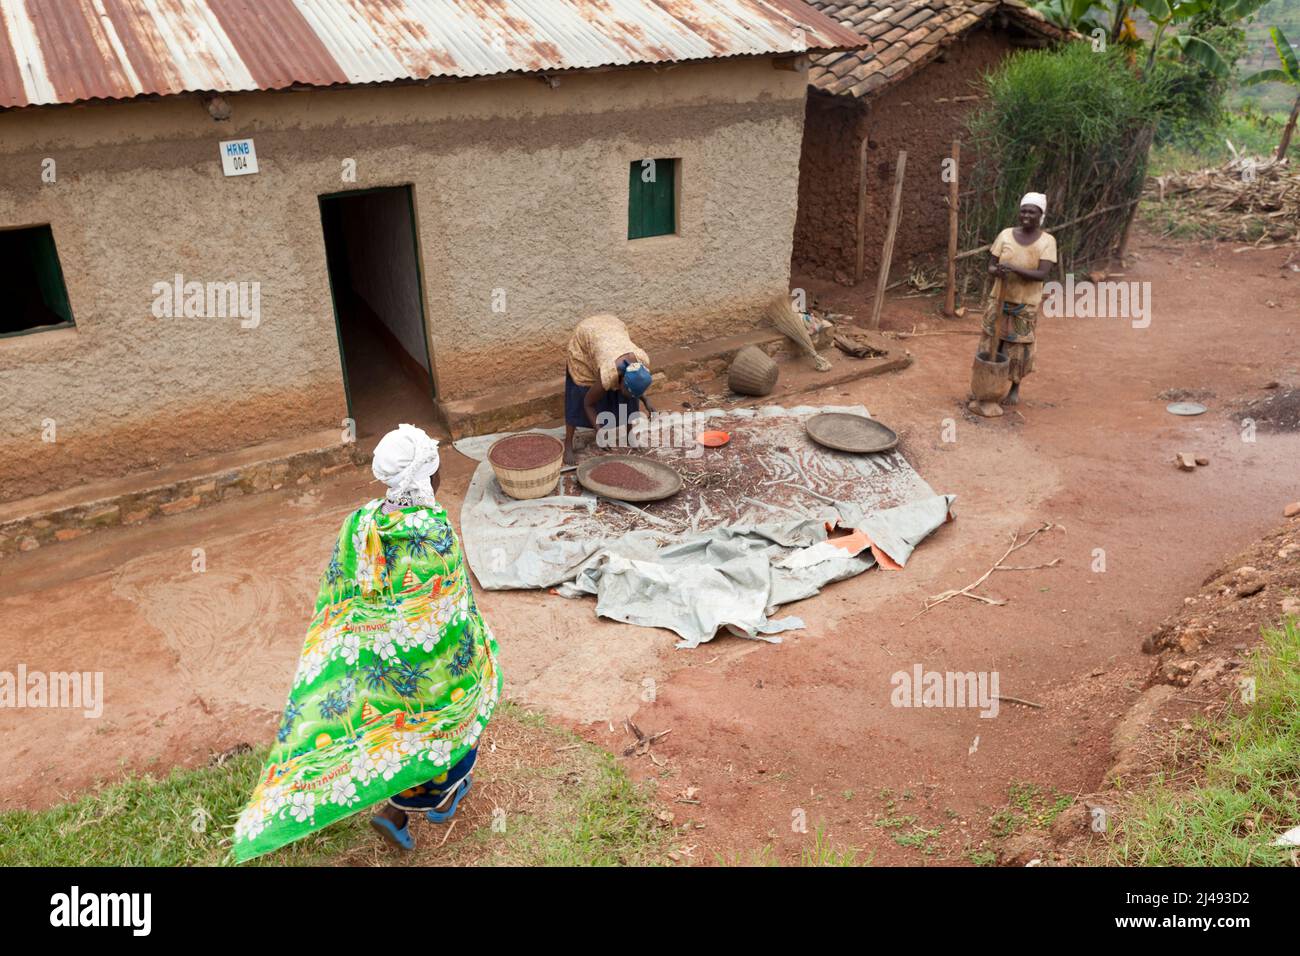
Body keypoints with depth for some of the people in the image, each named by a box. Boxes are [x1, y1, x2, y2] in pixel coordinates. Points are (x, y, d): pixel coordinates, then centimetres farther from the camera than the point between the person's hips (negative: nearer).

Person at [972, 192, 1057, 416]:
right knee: (991, 344, 4)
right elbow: (991, 266, 1)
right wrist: (997, 271, -24)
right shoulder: (1006, 235, -1)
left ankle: (1015, 388, 28)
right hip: (999, 300, 2)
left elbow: (1043, 274, -18)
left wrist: (1013, 269, -31)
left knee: (1019, 348, 7)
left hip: (1026, 305, -2)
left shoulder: (1047, 241, -7)